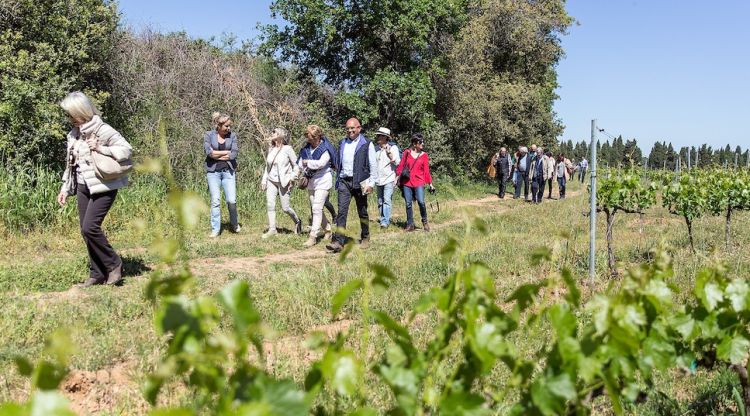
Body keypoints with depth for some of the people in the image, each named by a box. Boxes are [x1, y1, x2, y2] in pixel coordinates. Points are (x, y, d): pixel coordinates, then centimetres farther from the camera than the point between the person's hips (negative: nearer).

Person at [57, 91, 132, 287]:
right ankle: (97, 274, 15)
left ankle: (114, 264, 1)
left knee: (90, 227, -18)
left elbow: (126, 149, -14)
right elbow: (71, 163, 18)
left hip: (103, 187, -8)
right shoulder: (74, 134, 11)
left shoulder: (103, 130, -12)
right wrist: (65, 188, 15)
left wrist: (101, 149, -22)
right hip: (83, 187, 8)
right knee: (85, 230, 6)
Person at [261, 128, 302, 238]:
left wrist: (291, 179, -11)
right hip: (271, 181, 5)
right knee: (270, 204, -6)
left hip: (284, 182, -5)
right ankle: (272, 229, 1)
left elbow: (296, 166, -5)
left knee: (285, 207, -2)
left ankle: (297, 222, 25)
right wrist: (264, 180, 12)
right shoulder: (271, 149, 9)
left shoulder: (287, 149, -8)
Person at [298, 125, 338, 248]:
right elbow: (300, 163, 6)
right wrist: (306, 172, -12)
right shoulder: (306, 149, 8)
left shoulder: (325, 149, -11)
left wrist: (308, 162, -11)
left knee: (317, 208, -14)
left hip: (322, 182, -7)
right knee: (315, 208, 14)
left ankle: (313, 236, -13)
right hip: (311, 182, 7)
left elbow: (321, 163, -24)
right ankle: (328, 228, 33)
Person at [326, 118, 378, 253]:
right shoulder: (342, 143, 13)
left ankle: (365, 238, 26)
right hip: (344, 181, 3)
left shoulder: (367, 144, -2)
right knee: (341, 211, -8)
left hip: (359, 183, -3)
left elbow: (373, 165, -4)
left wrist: (371, 183, -10)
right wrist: (337, 180, 15)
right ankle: (338, 242, -14)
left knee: (362, 212, 9)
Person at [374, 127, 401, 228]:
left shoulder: (393, 147, -4)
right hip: (378, 179, 6)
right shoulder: (377, 149, 11)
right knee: (380, 202, 9)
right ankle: (383, 220, 17)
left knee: (387, 200, -16)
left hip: (389, 179, -6)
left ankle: (385, 221, -21)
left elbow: (397, 163, -8)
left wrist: (389, 152, -18)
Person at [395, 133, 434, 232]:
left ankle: (425, 221, 6)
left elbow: (426, 171, 8)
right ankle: (410, 224, 13)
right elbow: (400, 166, 8)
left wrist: (430, 184, 5)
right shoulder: (407, 153, 5)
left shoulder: (424, 155, 7)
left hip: (419, 183, -1)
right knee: (408, 204, 3)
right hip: (407, 183, 1)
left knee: (421, 202, -15)